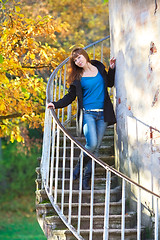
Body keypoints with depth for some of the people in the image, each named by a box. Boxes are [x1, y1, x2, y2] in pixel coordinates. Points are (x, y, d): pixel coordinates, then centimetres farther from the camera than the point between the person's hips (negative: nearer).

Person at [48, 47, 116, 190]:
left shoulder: (99, 67, 9)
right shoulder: (77, 77, 2)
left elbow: (110, 83, 22)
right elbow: (70, 96, 6)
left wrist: (111, 69, 8)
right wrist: (56, 104, -7)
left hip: (102, 114, 3)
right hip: (87, 114, -3)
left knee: (96, 147, 0)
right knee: (92, 144, -20)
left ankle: (86, 179, 7)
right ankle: (79, 167, 6)